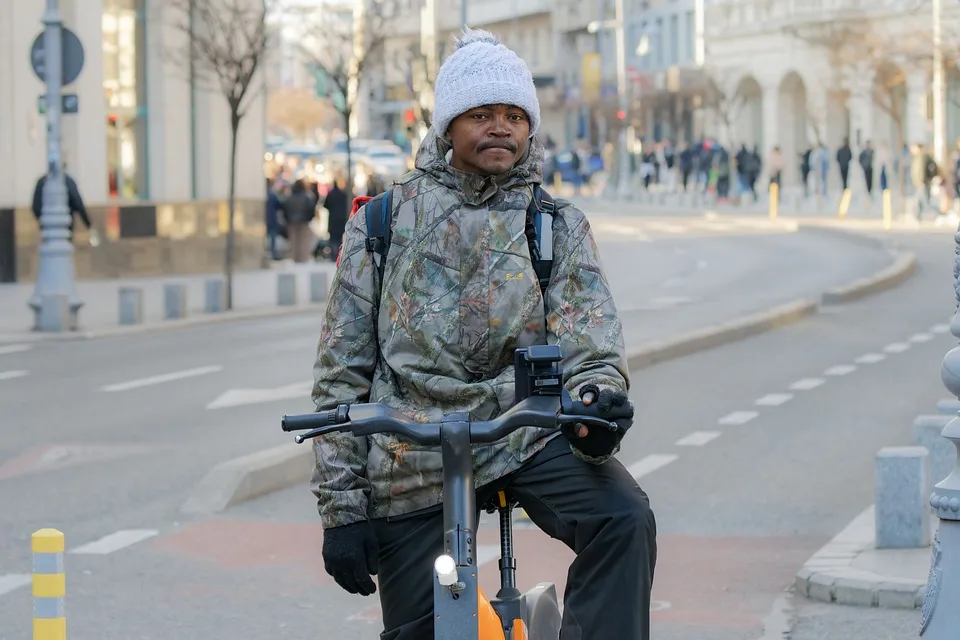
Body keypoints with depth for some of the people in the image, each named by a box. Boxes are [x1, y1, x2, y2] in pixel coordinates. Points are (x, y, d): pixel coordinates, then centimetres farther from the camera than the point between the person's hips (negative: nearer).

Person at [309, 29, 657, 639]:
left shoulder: (559, 226, 7)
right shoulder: (384, 223, 6)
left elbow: (591, 345, -4)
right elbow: (342, 371, 6)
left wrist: (599, 403, -29)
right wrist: (341, 506, 0)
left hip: (527, 435, 0)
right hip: (414, 460, 0)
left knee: (624, 519, -28)